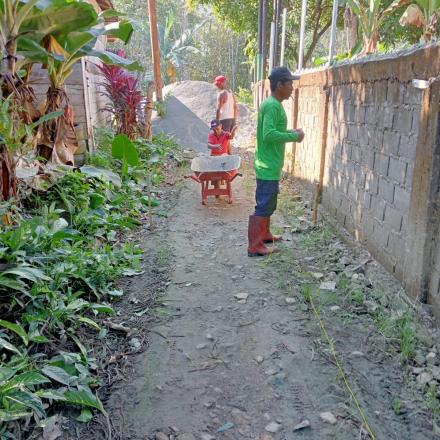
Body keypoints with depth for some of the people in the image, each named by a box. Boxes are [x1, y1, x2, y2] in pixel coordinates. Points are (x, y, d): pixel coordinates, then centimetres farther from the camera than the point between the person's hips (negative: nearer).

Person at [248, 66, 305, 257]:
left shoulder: (272, 104, 13)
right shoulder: (272, 106, -19)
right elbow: (269, 134, -29)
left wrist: (290, 132, 9)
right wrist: (294, 137, -19)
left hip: (269, 164, 10)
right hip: (268, 166, -10)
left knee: (268, 203, 21)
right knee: (264, 206, -4)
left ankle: (264, 234, 36)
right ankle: (255, 246, 3)